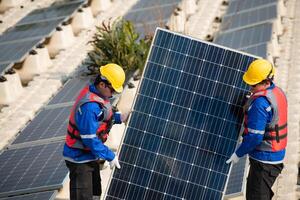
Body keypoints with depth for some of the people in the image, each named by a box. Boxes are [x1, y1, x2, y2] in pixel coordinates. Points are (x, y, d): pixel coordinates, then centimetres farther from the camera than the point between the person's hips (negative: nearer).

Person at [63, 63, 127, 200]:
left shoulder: (97, 94, -1)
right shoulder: (90, 106, -31)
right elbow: (90, 139, -29)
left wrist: (119, 117, 1)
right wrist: (110, 156, -21)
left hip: (90, 155, 10)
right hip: (80, 158, -10)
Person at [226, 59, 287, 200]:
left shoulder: (260, 102, -24)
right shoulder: (278, 92, 5)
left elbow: (255, 136, -24)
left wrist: (238, 154, -12)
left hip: (263, 160, -10)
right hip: (276, 157, 10)